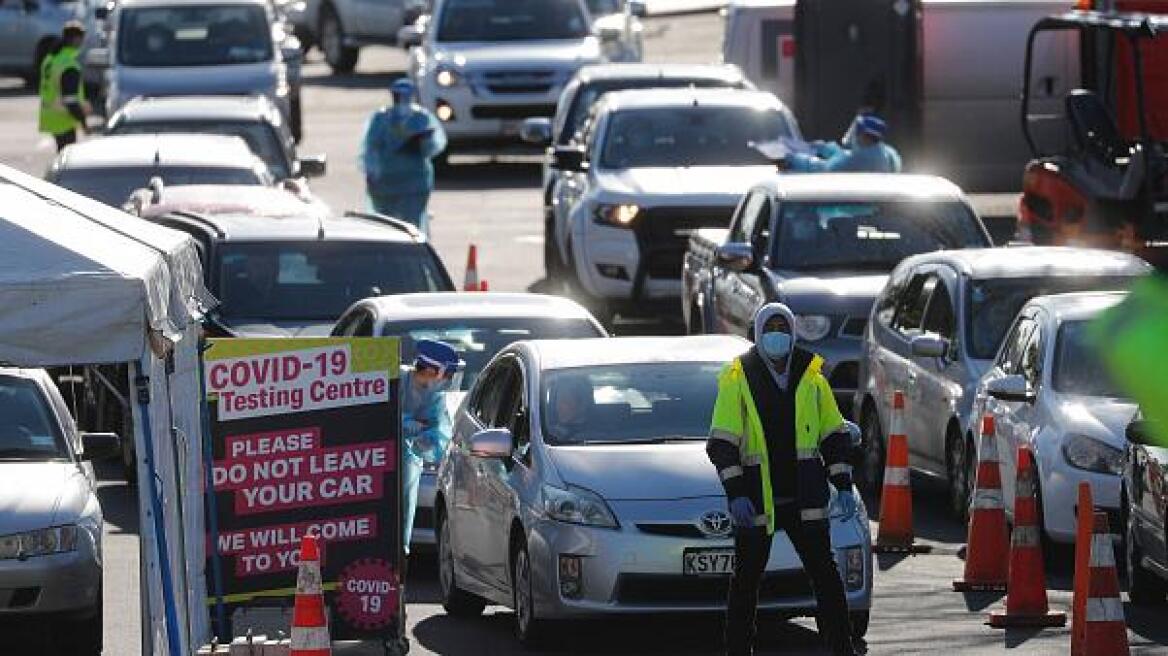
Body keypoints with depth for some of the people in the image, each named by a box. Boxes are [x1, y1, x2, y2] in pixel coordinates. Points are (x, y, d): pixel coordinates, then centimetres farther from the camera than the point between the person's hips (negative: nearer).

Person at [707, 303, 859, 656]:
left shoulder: (811, 375, 6)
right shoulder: (738, 378, -3)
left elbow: (835, 434, 12)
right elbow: (722, 442, -5)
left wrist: (843, 486, 4)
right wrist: (735, 493, -14)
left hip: (805, 500, 2)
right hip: (756, 500, -2)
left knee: (825, 574, 2)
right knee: (746, 579, 4)